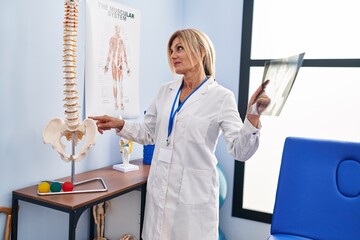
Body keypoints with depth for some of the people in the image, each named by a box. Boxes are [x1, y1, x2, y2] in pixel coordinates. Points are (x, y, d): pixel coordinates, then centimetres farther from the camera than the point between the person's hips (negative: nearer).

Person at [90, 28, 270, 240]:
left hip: (194, 191, -5)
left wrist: (253, 115, -28)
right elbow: (150, 133, 15)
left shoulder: (221, 97, -9)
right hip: (160, 188, 5)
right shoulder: (165, 91, 6)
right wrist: (119, 125, 2)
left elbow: (240, 151, -14)